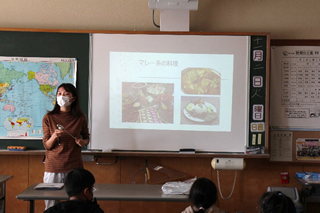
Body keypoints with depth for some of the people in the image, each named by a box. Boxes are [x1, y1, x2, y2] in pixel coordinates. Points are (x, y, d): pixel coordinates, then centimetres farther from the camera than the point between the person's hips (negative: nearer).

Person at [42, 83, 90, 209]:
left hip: (74, 167, 1)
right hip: (53, 167, 0)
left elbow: (86, 137, 18)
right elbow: (47, 146, 1)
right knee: (51, 204, -1)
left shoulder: (80, 118, 3)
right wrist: (54, 136, -18)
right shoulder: (49, 118, 1)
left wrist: (83, 142, -5)